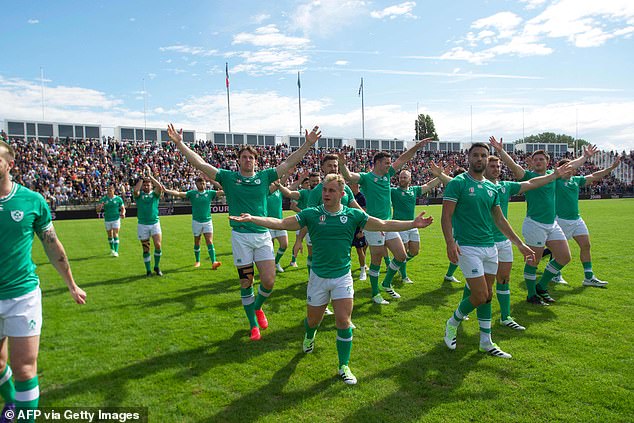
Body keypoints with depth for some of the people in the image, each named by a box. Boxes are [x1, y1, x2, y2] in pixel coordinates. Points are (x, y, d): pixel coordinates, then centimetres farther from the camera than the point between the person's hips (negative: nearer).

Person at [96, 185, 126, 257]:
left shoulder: (118, 199, -2)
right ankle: (112, 249, 31)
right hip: (107, 220, 2)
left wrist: (123, 214, -13)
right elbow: (98, 210, -1)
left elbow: (123, 208, 7)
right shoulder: (103, 199, 0)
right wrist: (99, 207, -23)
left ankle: (116, 251, -13)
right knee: (110, 236, 12)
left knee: (115, 235, -11)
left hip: (116, 219, -2)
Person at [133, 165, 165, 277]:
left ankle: (157, 266, 10)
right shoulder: (139, 195, 5)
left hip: (155, 223, 0)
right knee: (146, 249, 6)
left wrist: (150, 175, -14)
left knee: (158, 245, -11)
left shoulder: (155, 194, 5)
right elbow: (135, 190, -19)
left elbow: (160, 187, -16)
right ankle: (148, 270, 16)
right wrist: (142, 177, -14)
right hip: (142, 224, 0)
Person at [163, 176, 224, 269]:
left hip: (207, 221, 0)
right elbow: (178, 194, -12)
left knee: (209, 242, -8)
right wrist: (166, 191, -25)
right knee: (197, 243, 11)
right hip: (196, 221, 0)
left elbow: (221, 192, -6)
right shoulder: (192, 193, -2)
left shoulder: (210, 193, 3)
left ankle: (214, 262, -12)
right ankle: (197, 261, 27)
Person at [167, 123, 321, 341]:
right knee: (246, 283, 6)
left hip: (263, 235, 1)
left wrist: (308, 144, 1)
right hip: (240, 236, -1)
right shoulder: (228, 177, 3)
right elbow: (200, 163, -1)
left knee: (269, 282, -3)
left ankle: (258, 307, 31)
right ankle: (253, 324, 25)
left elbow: (288, 162, 6)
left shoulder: (265, 176, 7)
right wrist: (179, 143, -7)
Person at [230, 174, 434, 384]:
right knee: (313, 320, 14)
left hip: (342, 276, 0)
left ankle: (344, 366, 14)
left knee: (343, 322, -6)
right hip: (318, 277, 1)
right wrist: (251, 218, -19)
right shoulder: (311, 214, -5)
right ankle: (309, 335, 52)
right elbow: (281, 223, -9)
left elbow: (383, 225, -4)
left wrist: (412, 224, -11)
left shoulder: (353, 215, -4)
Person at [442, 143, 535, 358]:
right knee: (480, 296, -9)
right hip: (468, 247, -7)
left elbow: (500, 219, 19)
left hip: (490, 247, 7)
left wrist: (520, 244, 17)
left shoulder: (491, 187, 13)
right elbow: (446, 216, -11)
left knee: (488, 295, 10)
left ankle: (486, 342, 22)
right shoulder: (457, 183, -6)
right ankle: (453, 323, 16)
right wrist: (450, 242, -25)